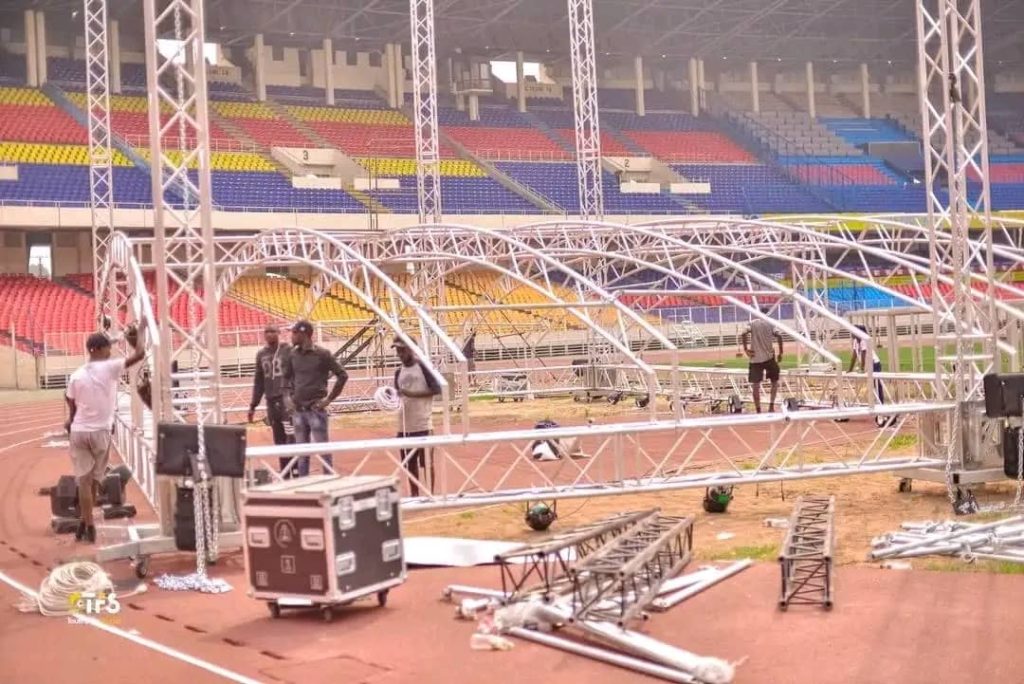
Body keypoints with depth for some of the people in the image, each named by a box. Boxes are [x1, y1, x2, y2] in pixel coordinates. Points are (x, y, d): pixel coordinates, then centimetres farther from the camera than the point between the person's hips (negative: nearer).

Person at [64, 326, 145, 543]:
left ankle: (87, 525, -2)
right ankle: (87, 523, 20)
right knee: (94, 479, 13)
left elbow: (71, 405, 12)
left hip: (78, 431, 2)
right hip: (100, 431, -2)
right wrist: (134, 341, 10)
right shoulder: (109, 367, -9)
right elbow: (139, 355, -9)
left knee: (84, 479, 3)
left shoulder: (76, 375, 2)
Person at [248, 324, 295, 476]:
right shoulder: (261, 354, 14)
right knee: (279, 439, 8)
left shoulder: (288, 351, -3)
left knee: (291, 435, -12)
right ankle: (285, 473, 14)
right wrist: (253, 405, 17)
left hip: (287, 399, -5)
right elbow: (258, 382, 19)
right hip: (271, 401, 6)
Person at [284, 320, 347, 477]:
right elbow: (287, 377, 22)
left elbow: (342, 375, -6)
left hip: (316, 409, -5)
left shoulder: (322, 354, -7)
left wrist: (329, 399, -8)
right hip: (298, 410, 5)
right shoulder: (292, 355, 7)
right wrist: (287, 397, 7)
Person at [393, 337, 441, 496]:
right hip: (404, 425, 6)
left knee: (426, 462, 1)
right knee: (409, 462, 11)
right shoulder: (399, 372, 12)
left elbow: (437, 389, -13)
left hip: (422, 424, -6)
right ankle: (414, 495, 19)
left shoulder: (422, 366, -6)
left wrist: (413, 394, -19)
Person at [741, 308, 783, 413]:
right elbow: (779, 336, -13)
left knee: (756, 386, 3)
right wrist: (780, 353, -6)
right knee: (774, 381, 18)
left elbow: (744, 334, -14)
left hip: (755, 358, 1)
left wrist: (746, 349, -9)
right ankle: (771, 405, 4)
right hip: (769, 357, 0)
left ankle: (758, 411, 0)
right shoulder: (770, 324, 2)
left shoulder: (752, 323, 4)